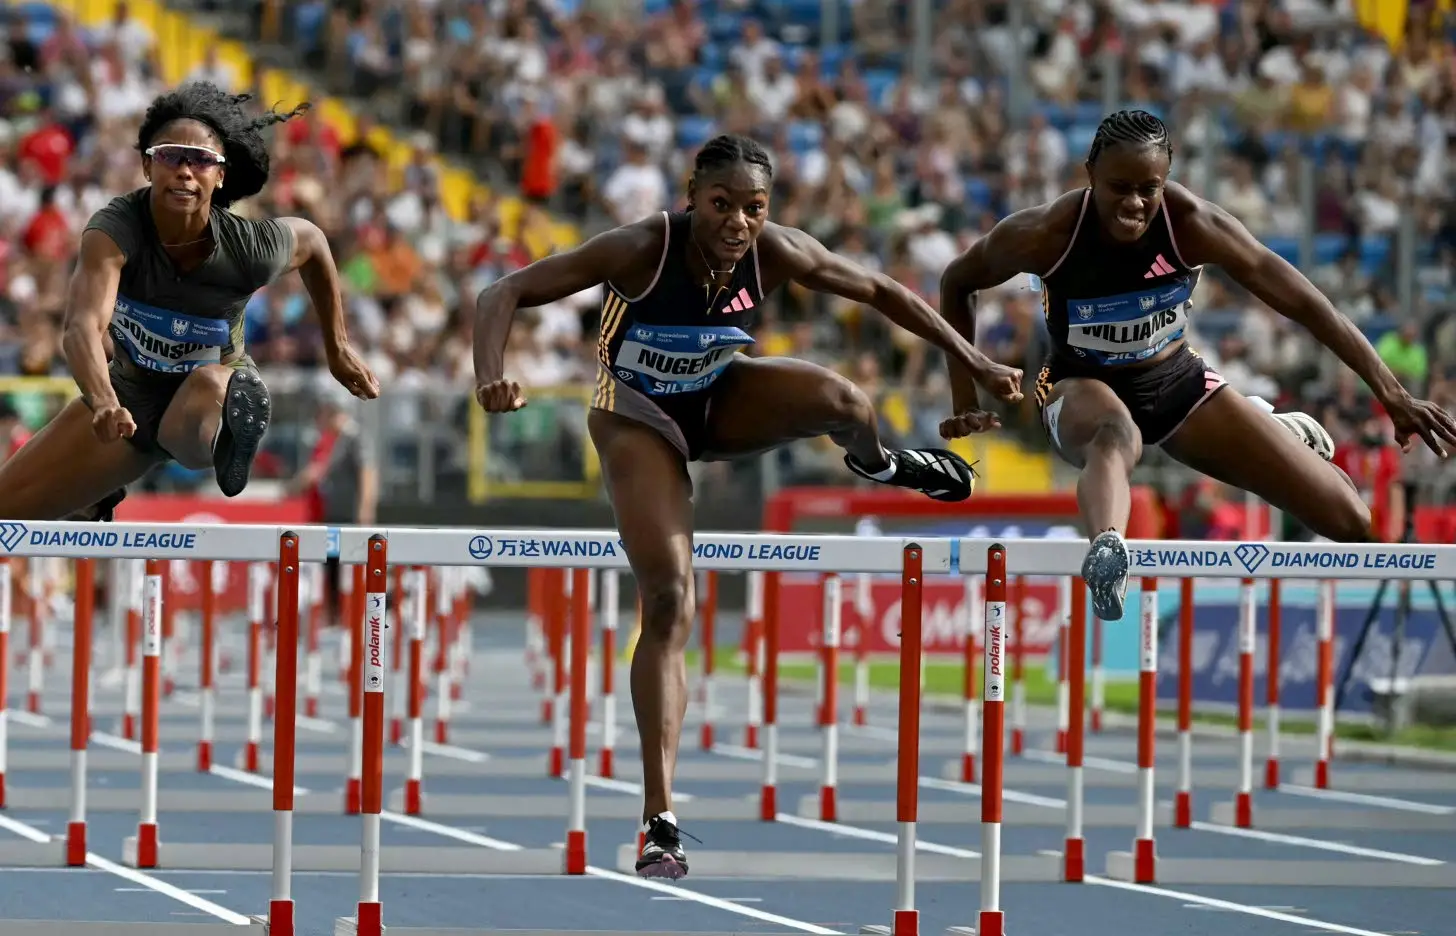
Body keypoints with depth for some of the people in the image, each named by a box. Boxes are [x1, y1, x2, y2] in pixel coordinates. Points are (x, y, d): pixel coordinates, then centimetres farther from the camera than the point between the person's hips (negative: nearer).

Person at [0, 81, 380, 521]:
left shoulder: (250, 250, -25)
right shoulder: (115, 229, -29)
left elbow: (312, 241, 0)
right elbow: (82, 326, -46)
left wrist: (337, 348, 8)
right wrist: (103, 403, -66)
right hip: (129, 391, 3)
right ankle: (96, 502, 33)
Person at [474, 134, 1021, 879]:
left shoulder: (776, 254, -23)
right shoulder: (642, 250, -32)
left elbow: (881, 292, -7)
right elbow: (505, 294, -34)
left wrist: (976, 364, -5)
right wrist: (489, 376, -52)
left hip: (720, 398, 3)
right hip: (639, 415, -3)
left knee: (841, 400, -28)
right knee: (668, 601, -15)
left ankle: (875, 463, 13)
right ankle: (660, 821, -12)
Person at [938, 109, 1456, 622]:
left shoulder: (1192, 223, -23)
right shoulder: (1047, 233, -23)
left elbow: (1302, 302, -20)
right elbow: (957, 283, -4)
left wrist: (1391, 394, -23)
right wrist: (965, 402, -5)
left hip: (1176, 382, 2)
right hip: (1083, 387, -2)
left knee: (1351, 521, -2)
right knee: (1116, 435, -43)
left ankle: (1270, 429, 33)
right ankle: (1104, 553, -76)